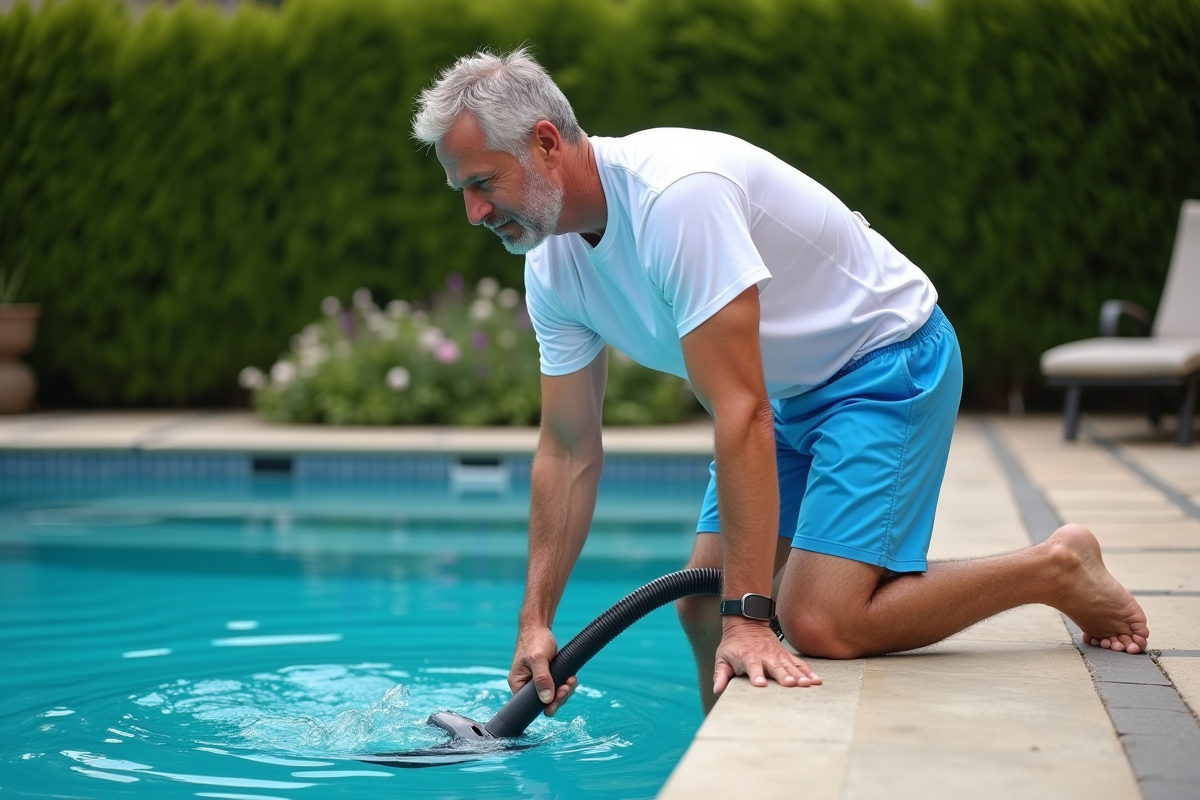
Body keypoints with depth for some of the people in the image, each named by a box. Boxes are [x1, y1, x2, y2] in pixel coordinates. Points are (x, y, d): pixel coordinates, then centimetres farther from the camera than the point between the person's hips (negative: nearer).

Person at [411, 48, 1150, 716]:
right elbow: (569, 452, 3)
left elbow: (741, 416, -33)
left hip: (889, 362, -8)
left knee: (820, 622, -18)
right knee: (704, 606, 2)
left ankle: (1055, 569, -2)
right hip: (792, 390, 9)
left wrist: (747, 613, -33)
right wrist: (536, 621, -2)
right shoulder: (553, 267, -4)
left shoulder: (675, 194, -32)